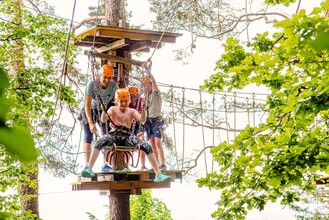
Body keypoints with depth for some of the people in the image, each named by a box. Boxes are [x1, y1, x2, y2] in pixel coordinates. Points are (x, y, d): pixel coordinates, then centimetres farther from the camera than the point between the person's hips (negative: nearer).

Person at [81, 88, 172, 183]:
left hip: (127, 136, 2)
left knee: (147, 147, -20)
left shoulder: (131, 112, 13)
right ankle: (89, 168, -36)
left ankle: (158, 174, -19)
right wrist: (103, 111, -29)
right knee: (99, 142, -35)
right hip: (114, 134, -1)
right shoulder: (113, 109, 9)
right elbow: (104, 120, -10)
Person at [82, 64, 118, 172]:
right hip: (90, 111, -3)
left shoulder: (114, 86, -22)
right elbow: (87, 105, -31)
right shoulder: (92, 84, -30)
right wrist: (91, 123, -40)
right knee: (88, 138, -4)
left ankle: (105, 165, 8)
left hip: (104, 111, 3)